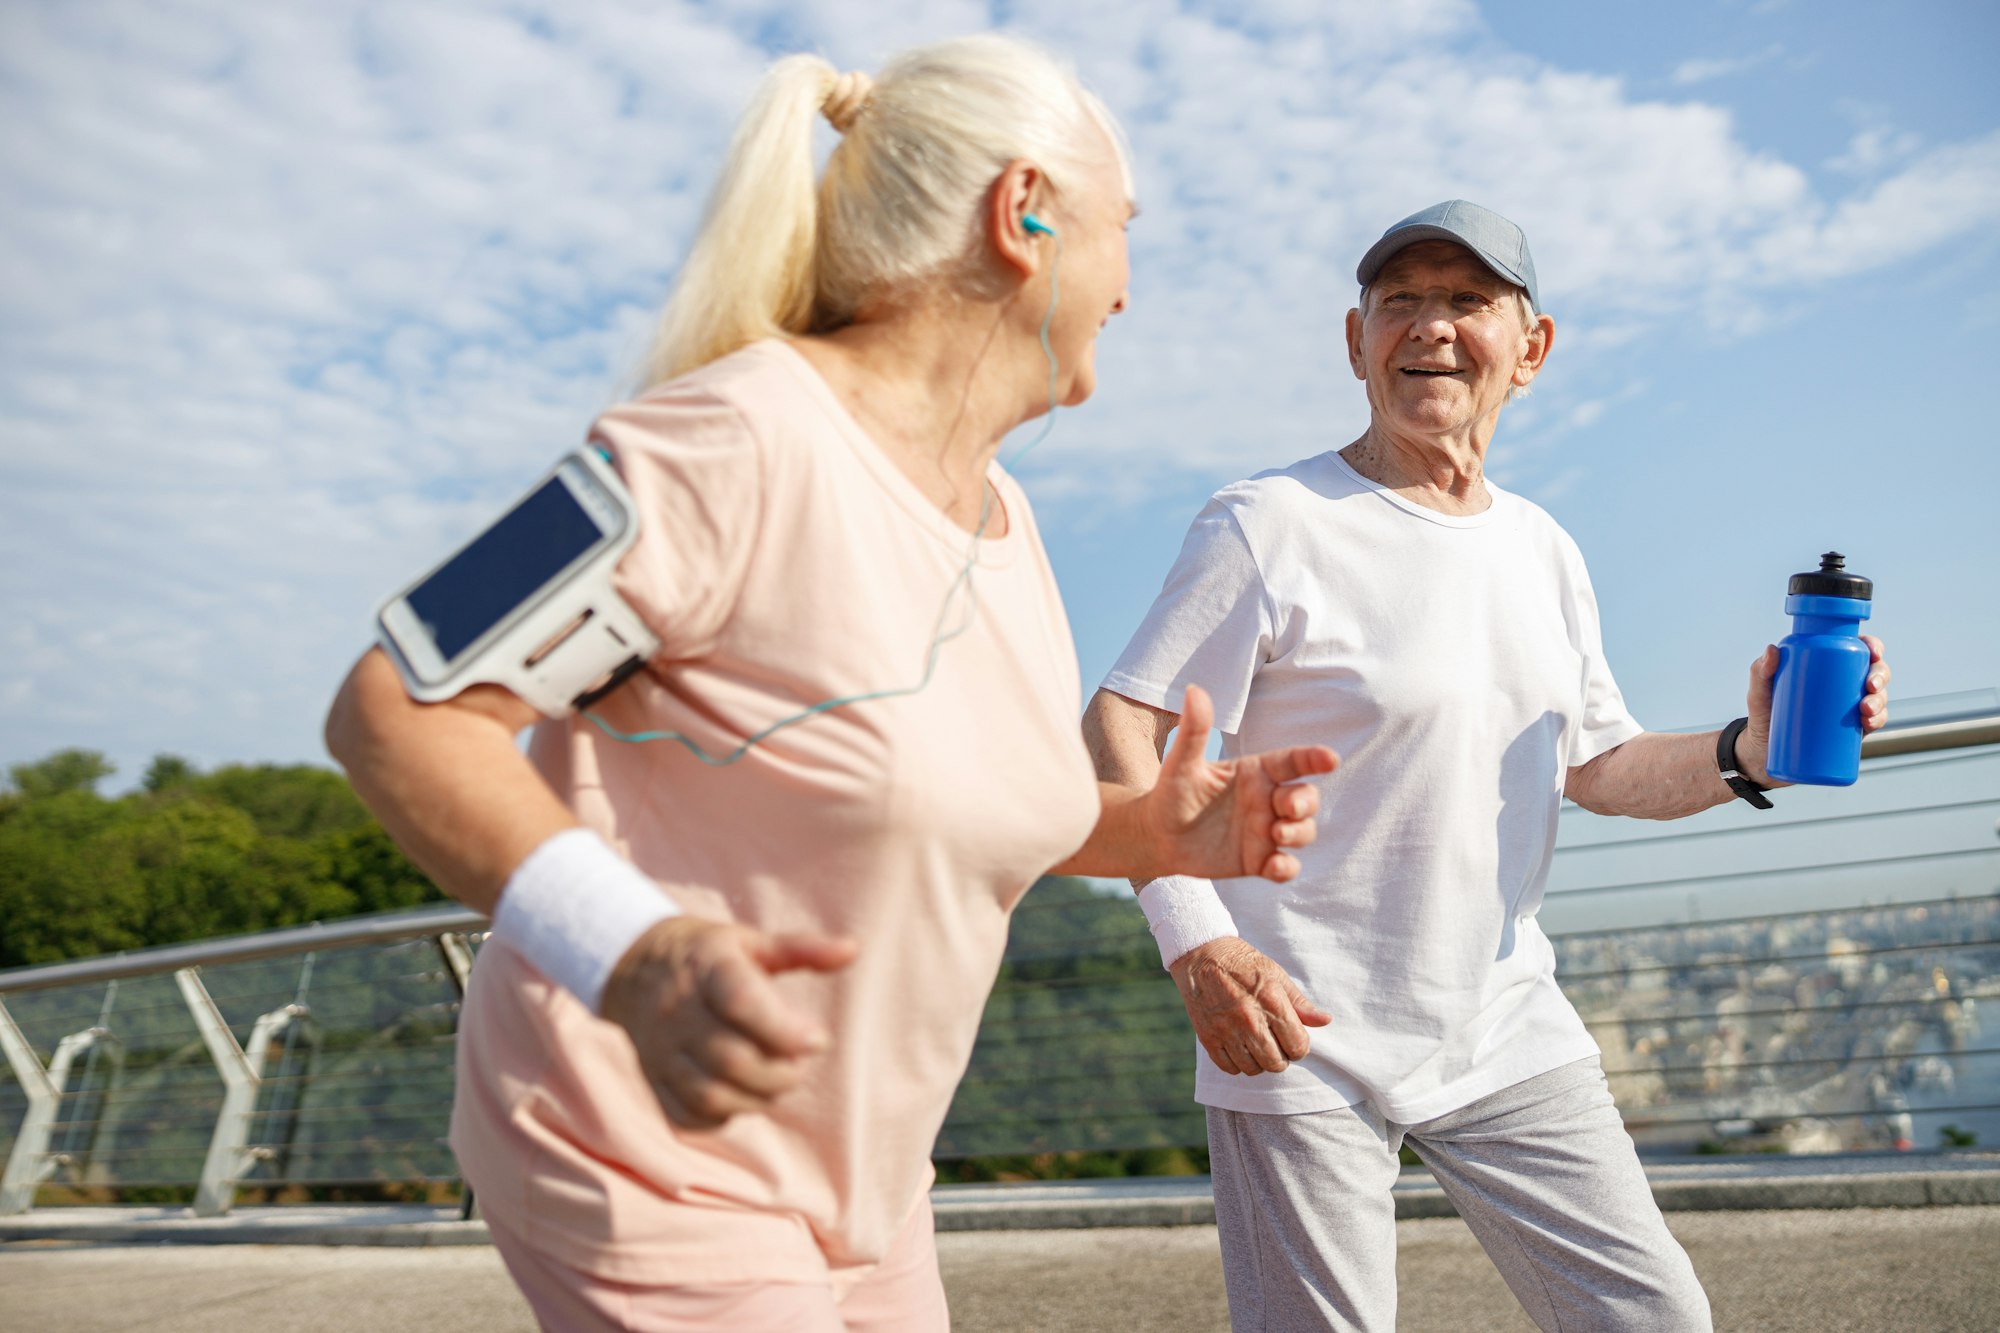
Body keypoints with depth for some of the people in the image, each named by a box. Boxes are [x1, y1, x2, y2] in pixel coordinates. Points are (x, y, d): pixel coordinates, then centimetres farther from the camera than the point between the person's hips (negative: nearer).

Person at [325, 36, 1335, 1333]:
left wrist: (1150, 832, -1)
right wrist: (632, 955, -39)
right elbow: (393, 709, -23)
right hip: (649, 1165, -8)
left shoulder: (1002, 512, 6)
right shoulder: (742, 437, -21)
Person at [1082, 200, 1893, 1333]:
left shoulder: (1547, 553, 11)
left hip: (1510, 1034, 6)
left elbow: (1598, 765, 17)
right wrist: (1197, 941, -27)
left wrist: (1747, 753, -3)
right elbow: (1118, 730, -15)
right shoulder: (1269, 526, -11)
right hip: (1302, 1038, -6)